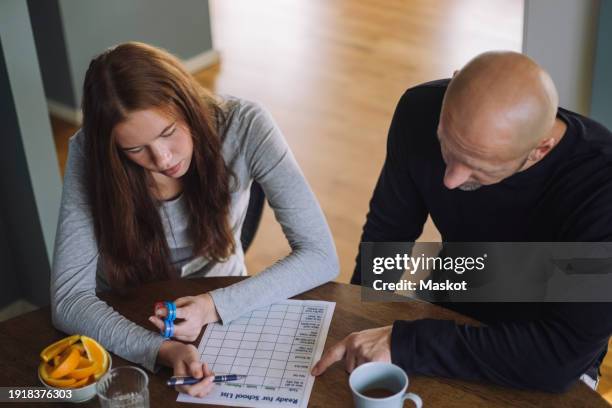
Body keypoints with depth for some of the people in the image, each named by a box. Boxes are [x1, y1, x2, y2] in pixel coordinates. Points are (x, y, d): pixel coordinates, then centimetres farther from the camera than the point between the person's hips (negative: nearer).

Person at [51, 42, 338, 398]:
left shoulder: (243, 126, -21)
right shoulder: (90, 153, -20)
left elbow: (321, 257, -20)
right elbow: (68, 298, -23)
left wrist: (216, 306, -31)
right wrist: (162, 350, -39)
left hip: (225, 312, 1)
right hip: (127, 329, 0)